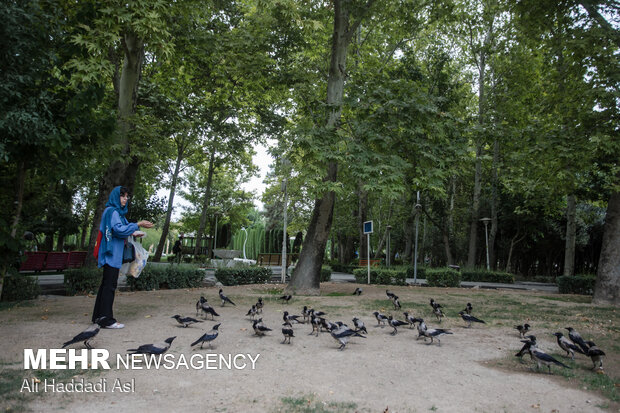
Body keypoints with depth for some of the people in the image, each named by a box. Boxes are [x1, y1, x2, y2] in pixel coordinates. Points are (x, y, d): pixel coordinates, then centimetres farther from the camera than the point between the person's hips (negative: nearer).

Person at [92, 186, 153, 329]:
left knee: (106, 284, 14)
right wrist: (138, 224, -23)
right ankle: (106, 319, -7)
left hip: (112, 254, 10)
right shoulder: (112, 211, -11)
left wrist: (132, 234, 13)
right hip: (112, 254, -10)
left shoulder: (117, 212, 20)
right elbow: (118, 229, -23)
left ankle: (99, 315, 21)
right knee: (110, 285, -9)